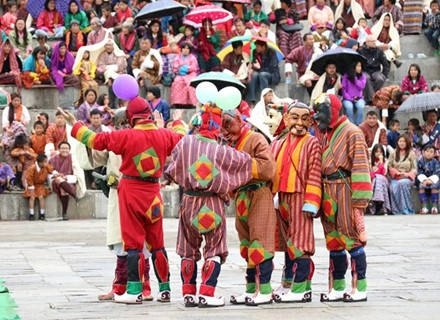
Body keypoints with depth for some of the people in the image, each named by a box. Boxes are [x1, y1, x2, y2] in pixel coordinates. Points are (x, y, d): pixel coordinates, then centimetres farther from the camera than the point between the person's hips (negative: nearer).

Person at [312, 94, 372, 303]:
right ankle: (337, 288, 16)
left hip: (345, 189, -8)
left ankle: (359, 288, -4)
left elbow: (360, 166, -13)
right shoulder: (323, 134, 17)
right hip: (327, 193, 8)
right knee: (333, 240, 10)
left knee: (351, 238, -7)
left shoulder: (351, 133, -8)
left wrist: (358, 199, -18)